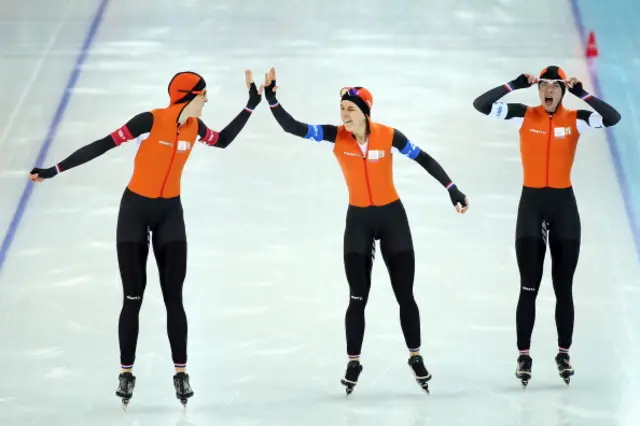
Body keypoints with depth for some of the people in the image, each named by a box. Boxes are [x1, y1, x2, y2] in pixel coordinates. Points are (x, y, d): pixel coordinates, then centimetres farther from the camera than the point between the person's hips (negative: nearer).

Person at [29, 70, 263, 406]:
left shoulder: (194, 127, -2)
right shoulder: (151, 121, -20)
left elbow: (224, 141, 18)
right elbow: (103, 145, -19)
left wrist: (251, 105, 15)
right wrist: (55, 170, -19)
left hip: (170, 212, 4)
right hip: (135, 209, -4)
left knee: (173, 297, 0)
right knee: (133, 296, 0)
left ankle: (180, 372, 5)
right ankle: (126, 372, 9)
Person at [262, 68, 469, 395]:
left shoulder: (388, 135, -16)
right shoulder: (336, 136, -12)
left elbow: (424, 159, -5)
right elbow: (292, 127, -14)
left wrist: (452, 190, -6)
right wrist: (272, 99, -27)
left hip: (392, 217, -1)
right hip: (358, 219, 1)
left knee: (404, 294, 5)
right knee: (358, 297, 1)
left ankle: (415, 357, 21)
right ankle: (353, 363, 12)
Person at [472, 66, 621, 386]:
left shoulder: (575, 119, -2)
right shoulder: (524, 116, -2)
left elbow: (613, 118, -17)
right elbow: (481, 105, -10)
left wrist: (581, 93, -18)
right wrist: (515, 85, -16)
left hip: (563, 203, 1)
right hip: (531, 203, -1)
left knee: (563, 287, 8)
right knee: (529, 287, 1)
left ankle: (564, 353, 18)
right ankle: (524, 355, 6)